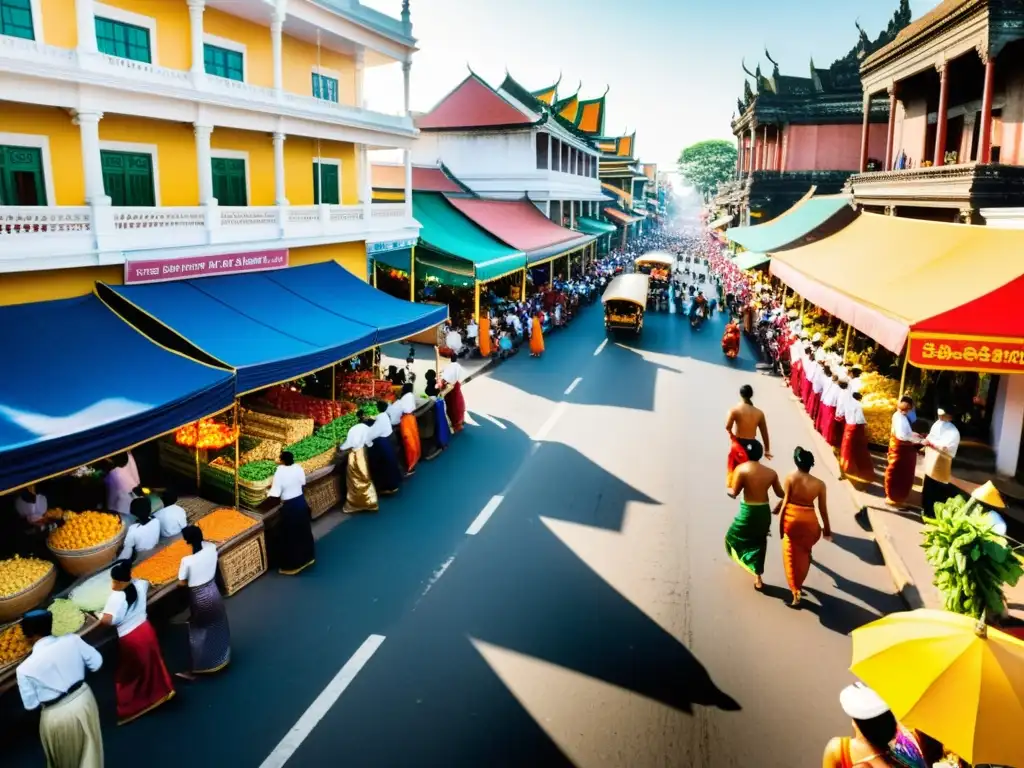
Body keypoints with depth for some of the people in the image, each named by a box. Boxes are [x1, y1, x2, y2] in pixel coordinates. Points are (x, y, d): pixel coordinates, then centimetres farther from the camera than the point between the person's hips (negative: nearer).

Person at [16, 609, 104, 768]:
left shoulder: (25, 668, -20)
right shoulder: (73, 640, -16)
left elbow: (30, 704, -9)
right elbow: (96, 663, -4)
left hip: (57, 716, -2)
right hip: (83, 699, 2)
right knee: (89, 750, 27)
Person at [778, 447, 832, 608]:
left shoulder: (791, 478, -11)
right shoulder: (819, 484, -6)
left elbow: (785, 501, -9)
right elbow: (823, 509, 1)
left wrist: (780, 523, 1)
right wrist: (827, 528, 15)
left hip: (791, 518, -2)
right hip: (809, 520, 2)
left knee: (791, 555, 12)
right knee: (803, 553, 26)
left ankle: (795, 592, 11)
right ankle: (798, 585, 44)